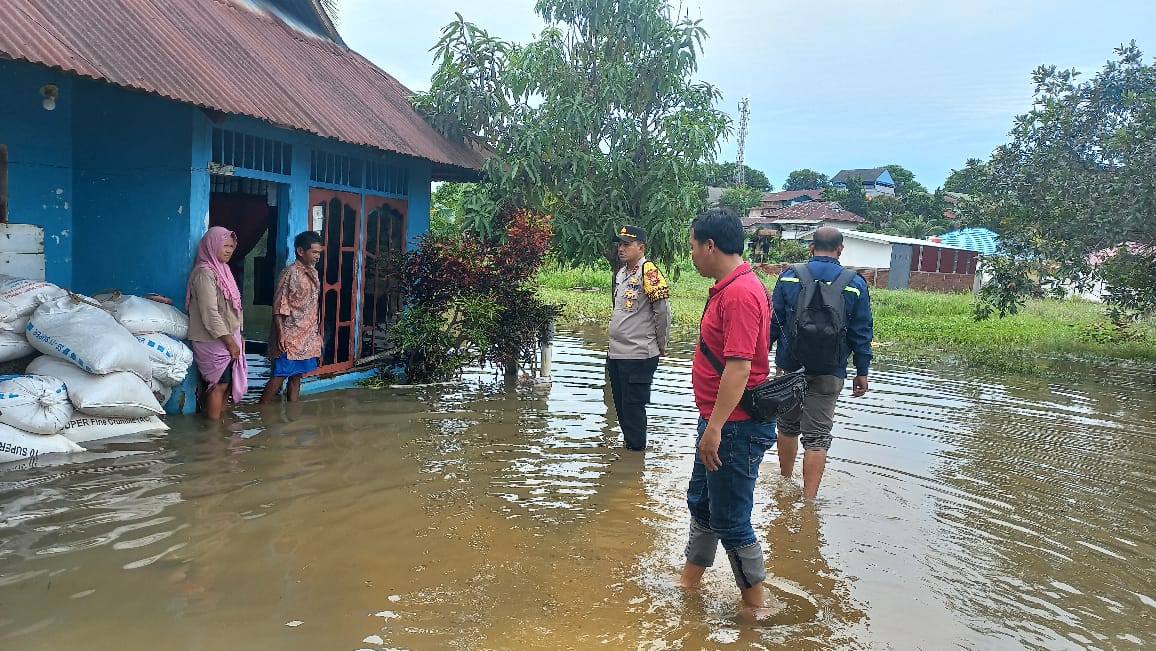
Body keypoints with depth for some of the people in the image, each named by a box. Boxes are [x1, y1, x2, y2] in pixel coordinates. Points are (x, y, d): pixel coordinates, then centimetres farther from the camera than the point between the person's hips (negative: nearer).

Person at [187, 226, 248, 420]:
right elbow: (210, 313, -21)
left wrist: (238, 337, 15)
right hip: (213, 341, -9)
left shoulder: (222, 270, 11)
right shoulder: (204, 273, -18)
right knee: (218, 384, -5)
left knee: (224, 383, 13)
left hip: (228, 338, 9)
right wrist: (229, 341, -18)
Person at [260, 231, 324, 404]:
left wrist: (317, 334, 17)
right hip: (290, 336, -7)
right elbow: (278, 308, -15)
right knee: (279, 376, -4)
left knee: (296, 376, 12)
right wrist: (280, 334, -19)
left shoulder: (313, 273, 11)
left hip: (307, 337, 8)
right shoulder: (289, 273, -13)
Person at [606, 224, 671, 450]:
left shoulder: (649, 272, -14)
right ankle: (628, 443, 31)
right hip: (616, 354, 9)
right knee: (621, 405, 17)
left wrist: (661, 345, -6)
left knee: (633, 407, -2)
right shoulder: (621, 274, 13)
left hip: (639, 355, -9)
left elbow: (662, 310, -15)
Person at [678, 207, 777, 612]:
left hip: (736, 427, -11)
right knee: (700, 502, 22)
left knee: (730, 520, 2)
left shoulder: (740, 293, -23)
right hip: (720, 422, 11)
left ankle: (755, 607, 20)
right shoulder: (729, 288, 10)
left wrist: (715, 427, -27)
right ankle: (689, 582, 39)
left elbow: (739, 367, -28)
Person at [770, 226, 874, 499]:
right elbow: (861, 333, -1)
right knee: (817, 435, 4)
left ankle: (785, 480, 36)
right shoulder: (855, 284, -4)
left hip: (789, 367, 1)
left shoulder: (789, 277, -3)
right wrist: (862, 371, 8)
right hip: (828, 373, -1)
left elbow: (772, 322, 0)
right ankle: (809, 498, 5)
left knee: (787, 425, 19)